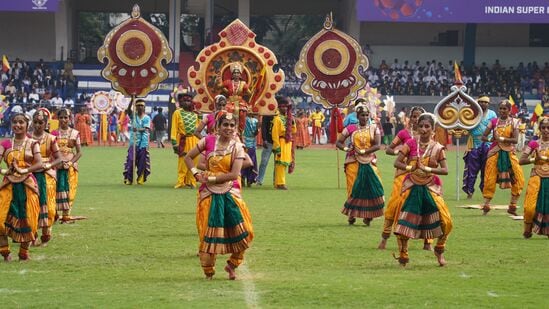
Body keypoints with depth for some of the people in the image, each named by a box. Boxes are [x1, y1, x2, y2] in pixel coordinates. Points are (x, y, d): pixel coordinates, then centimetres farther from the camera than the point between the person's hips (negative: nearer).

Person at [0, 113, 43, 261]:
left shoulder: (32, 143, 4)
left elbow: (39, 164, -10)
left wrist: (24, 170, -25)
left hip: (27, 185, -2)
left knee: (27, 219, -1)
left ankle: (24, 253, 12)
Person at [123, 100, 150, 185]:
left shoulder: (146, 118, 4)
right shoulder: (133, 116, 9)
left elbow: (146, 129, -10)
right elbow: (128, 110, -12)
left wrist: (138, 129, -30)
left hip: (143, 143, 0)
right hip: (133, 142, 0)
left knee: (142, 161, 1)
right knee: (131, 160, -6)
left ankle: (141, 178, 11)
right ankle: (128, 178, -2)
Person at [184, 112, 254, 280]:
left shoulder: (237, 147, -3)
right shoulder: (208, 141, -1)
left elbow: (234, 174, -12)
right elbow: (188, 157, 8)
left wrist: (210, 178, -14)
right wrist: (196, 174, -6)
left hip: (230, 192, 0)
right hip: (209, 193, 0)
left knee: (242, 230, -8)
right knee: (208, 232, 2)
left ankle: (232, 265, 15)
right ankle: (208, 271, 19)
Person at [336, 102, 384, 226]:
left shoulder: (374, 129, 6)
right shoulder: (351, 128, 4)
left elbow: (377, 145, -5)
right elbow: (338, 142, 5)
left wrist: (363, 151, -15)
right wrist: (346, 148, -16)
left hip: (368, 162, 1)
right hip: (353, 162, -1)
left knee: (372, 187, -9)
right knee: (354, 188, -2)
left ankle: (368, 215, 2)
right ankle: (351, 215, 12)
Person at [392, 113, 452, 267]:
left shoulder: (437, 148, -2)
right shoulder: (411, 143, -4)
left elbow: (445, 170, -8)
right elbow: (397, 163, -6)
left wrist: (427, 169, -20)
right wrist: (411, 168, -21)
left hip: (430, 188, 0)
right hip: (412, 187, 0)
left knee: (446, 221, -10)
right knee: (402, 223, -5)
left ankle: (439, 250, 15)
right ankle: (403, 256, 12)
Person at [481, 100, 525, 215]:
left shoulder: (513, 122, 1)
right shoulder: (494, 122, 3)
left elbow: (515, 139, -10)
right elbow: (483, 137, 0)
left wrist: (502, 138, -21)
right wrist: (490, 139, -19)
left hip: (509, 152, 0)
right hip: (495, 152, 0)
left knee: (518, 178, -6)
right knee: (490, 179, -3)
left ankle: (512, 206, 6)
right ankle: (486, 205, 9)